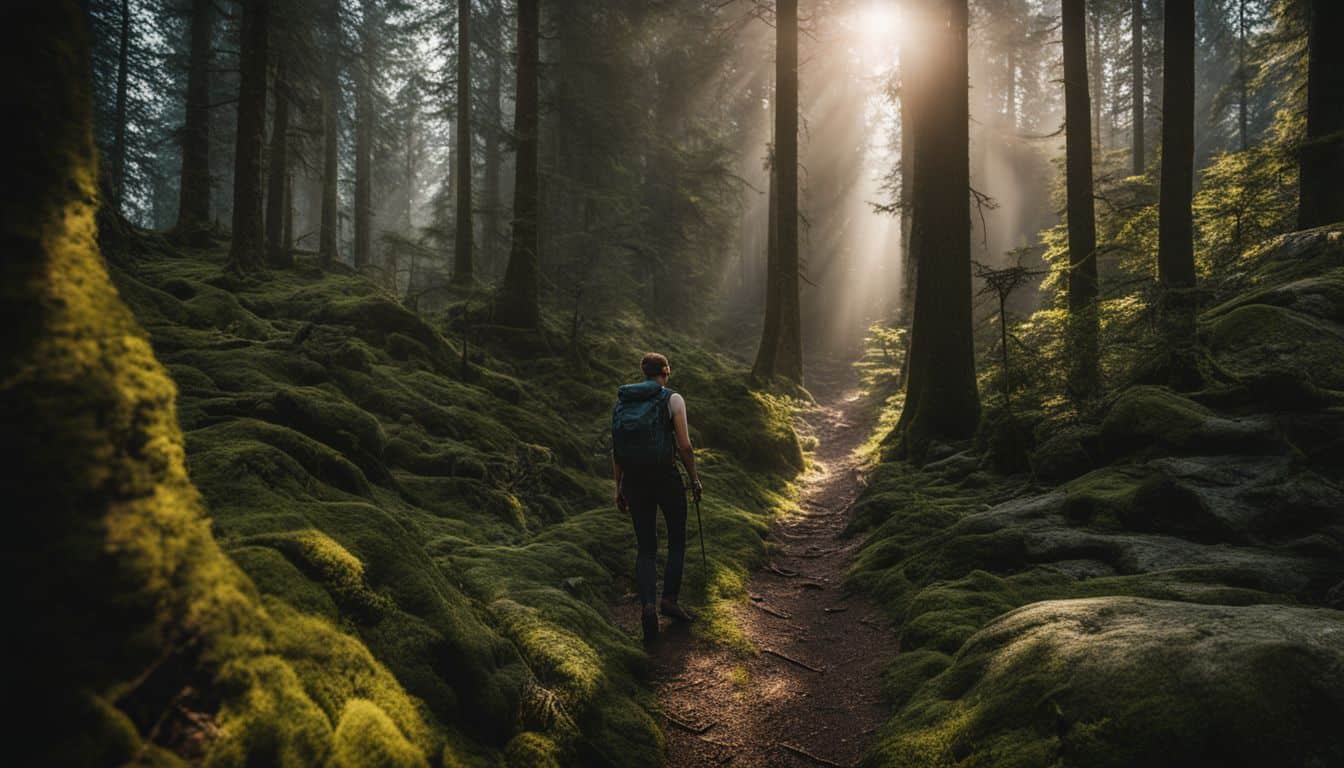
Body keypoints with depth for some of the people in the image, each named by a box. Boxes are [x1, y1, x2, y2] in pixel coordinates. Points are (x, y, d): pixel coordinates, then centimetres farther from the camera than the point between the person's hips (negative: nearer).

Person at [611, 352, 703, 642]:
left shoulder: (623, 401, 9)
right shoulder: (672, 399, -4)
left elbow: (616, 450, 8)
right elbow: (685, 446, -10)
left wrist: (619, 488, 14)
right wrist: (694, 479, 3)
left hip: (634, 480, 4)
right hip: (665, 477, -3)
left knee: (645, 548, 9)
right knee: (677, 539, 17)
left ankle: (647, 605, -11)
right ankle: (669, 599, 10)